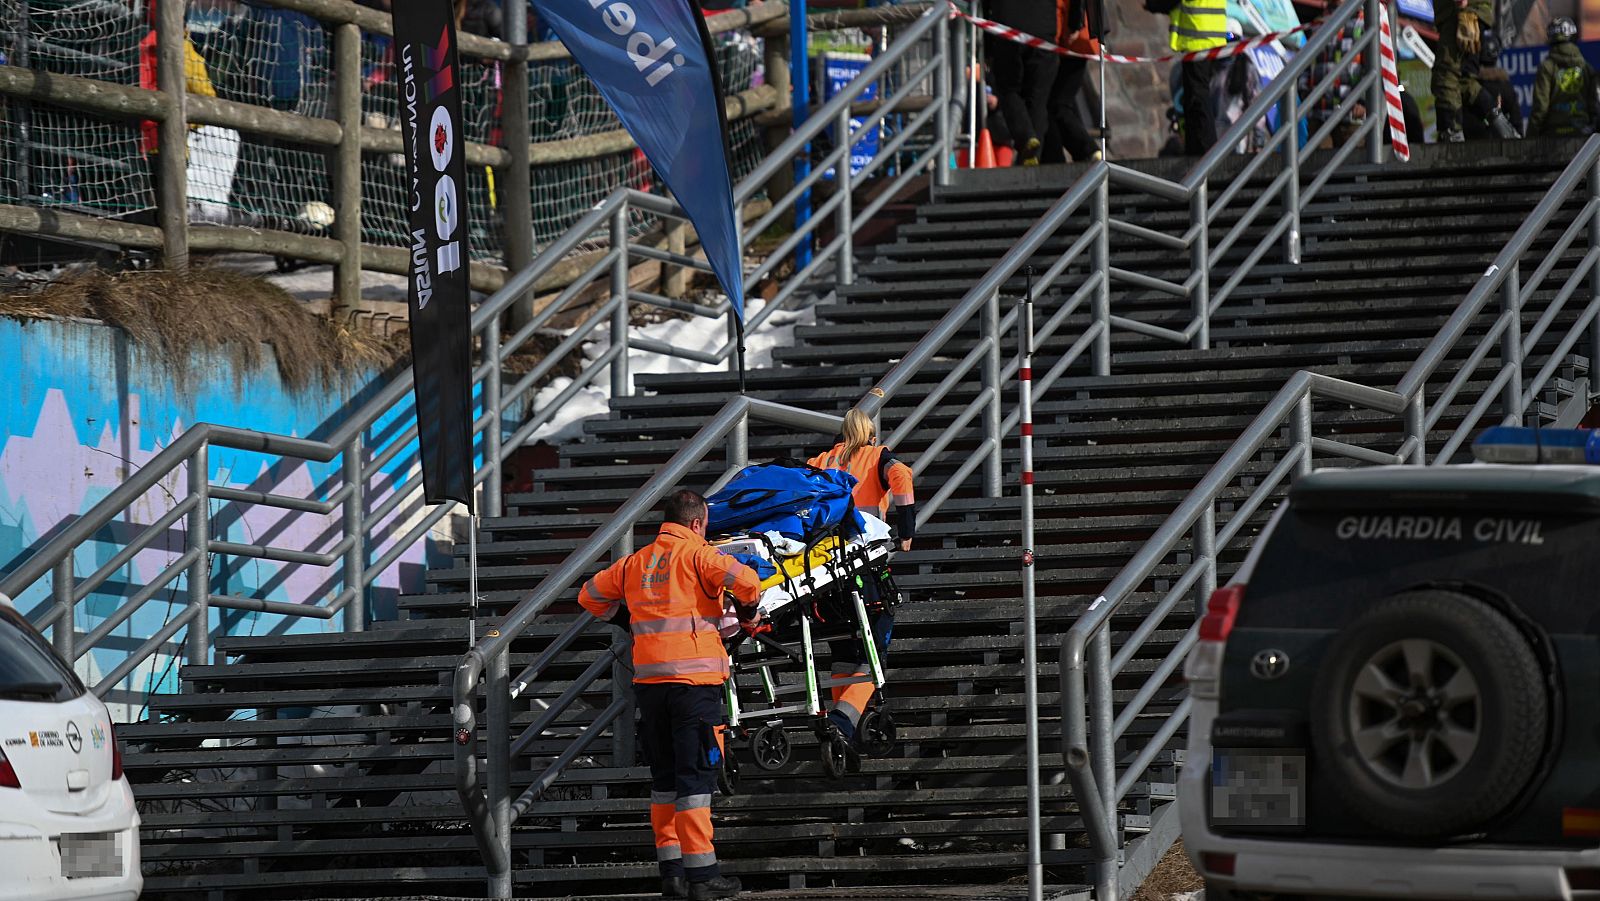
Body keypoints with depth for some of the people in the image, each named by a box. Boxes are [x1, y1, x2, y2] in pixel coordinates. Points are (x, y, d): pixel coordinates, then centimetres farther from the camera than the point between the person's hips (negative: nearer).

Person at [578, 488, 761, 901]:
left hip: (648, 681, 6)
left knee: (664, 776, 14)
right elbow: (744, 579, -19)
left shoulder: (635, 562, 15)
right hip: (694, 679, -6)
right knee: (696, 774, -4)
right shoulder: (698, 554, -4)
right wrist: (750, 613, 1)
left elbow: (590, 595, 25)